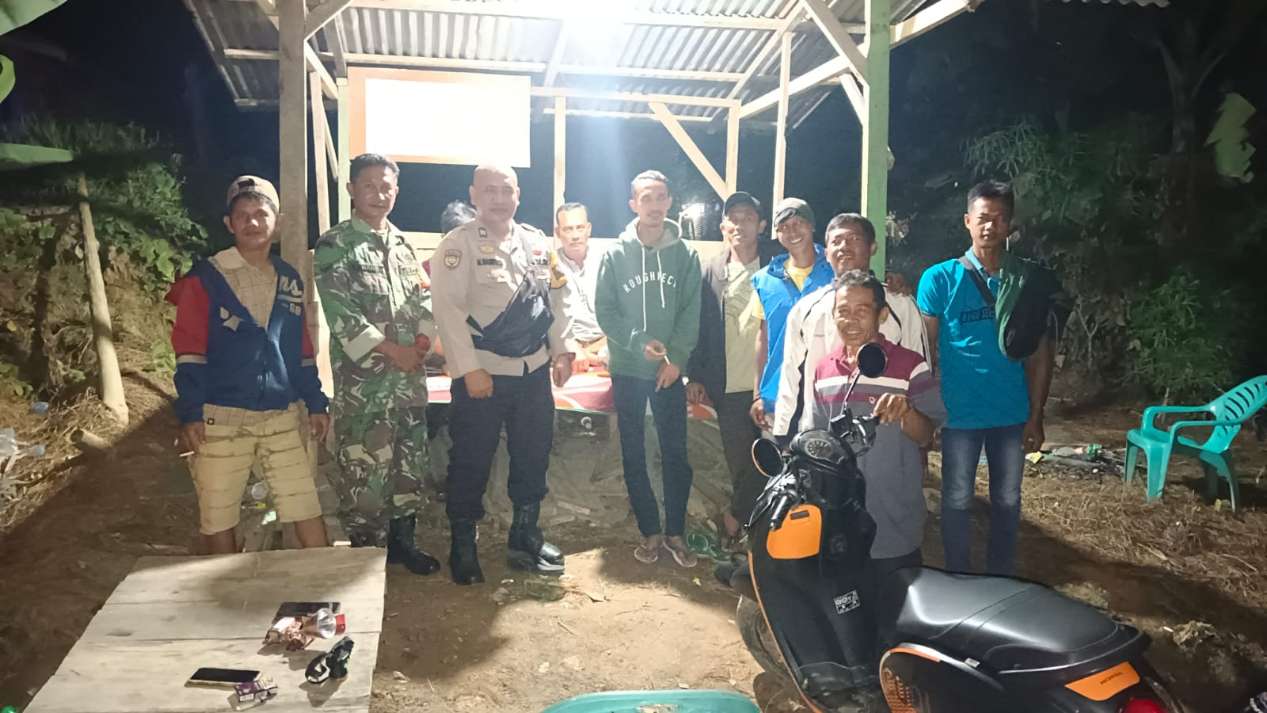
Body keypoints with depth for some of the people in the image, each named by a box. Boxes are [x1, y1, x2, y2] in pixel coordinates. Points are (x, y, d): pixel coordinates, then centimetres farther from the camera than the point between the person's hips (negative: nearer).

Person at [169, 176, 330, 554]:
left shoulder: (290, 279, 11)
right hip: (222, 417, -3)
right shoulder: (205, 278, -3)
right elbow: (189, 350, -6)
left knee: (306, 507, 5)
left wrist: (316, 402, 13)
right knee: (218, 517, 7)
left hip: (284, 416, 4)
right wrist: (189, 413, -12)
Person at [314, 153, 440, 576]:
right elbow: (340, 312, -14)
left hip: (410, 374, 6)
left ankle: (402, 538, 26)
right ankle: (367, 549, 12)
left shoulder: (401, 243, 14)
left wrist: (422, 341, -4)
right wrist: (391, 349, -15)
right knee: (364, 466, -2)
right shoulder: (334, 246, -5)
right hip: (362, 378, -6)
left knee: (412, 459, 12)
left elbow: (424, 298, 14)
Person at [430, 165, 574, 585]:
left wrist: (560, 350, 8)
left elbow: (555, 298, 14)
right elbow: (449, 309, -15)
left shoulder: (537, 243, 8)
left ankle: (525, 539, 31)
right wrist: (470, 369, -19)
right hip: (483, 374, -5)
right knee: (471, 463, 5)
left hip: (534, 372, 5)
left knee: (533, 456, 14)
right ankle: (463, 547, 23)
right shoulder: (458, 245, -8)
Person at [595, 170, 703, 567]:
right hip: (627, 369, 0)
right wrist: (639, 342, -16)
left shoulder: (684, 255, 1)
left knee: (676, 454, 3)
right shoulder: (616, 255, 0)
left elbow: (691, 312, -2)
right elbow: (605, 311, -3)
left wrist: (677, 358, -13)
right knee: (634, 455, 7)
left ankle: (675, 533, 17)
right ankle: (650, 531, 19)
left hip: (670, 371, 0)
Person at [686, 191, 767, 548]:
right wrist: (695, 376, 0)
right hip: (729, 387, 1)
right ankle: (749, 524, 23)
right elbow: (698, 326, 5)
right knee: (741, 465, 7)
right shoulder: (710, 272, 5)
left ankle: (734, 517, 23)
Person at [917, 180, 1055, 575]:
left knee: (1007, 501, 14)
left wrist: (1036, 416, 0)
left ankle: (1002, 579, 30)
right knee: (957, 501, 8)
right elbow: (925, 352, -4)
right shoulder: (939, 279, -6)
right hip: (959, 413, -2)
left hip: (1012, 414, 2)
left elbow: (1040, 354, 3)